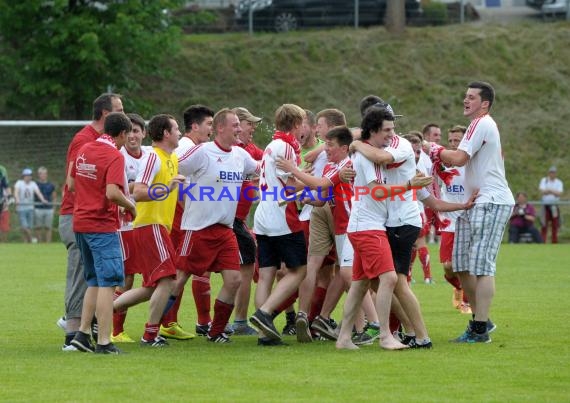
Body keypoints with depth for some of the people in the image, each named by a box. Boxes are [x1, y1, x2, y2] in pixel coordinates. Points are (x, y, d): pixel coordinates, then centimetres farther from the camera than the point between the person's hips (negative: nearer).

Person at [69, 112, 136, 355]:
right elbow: (112, 193, -25)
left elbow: (71, 185, 16)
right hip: (103, 226, -8)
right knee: (108, 283, -5)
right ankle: (104, 342, -8)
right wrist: (130, 206, -8)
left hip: (80, 223, 8)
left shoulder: (84, 150, 9)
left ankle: (83, 333, 15)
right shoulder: (115, 156, -14)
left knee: (94, 282, 18)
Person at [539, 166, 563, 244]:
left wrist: (549, 191, -16)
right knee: (544, 225, -6)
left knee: (555, 225, 3)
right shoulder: (544, 180, 4)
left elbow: (559, 193, -9)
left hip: (555, 206, 2)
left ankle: (554, 241, 10)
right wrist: (554, 192, -16)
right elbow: (542, 192, -10)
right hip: (545, 205, -2)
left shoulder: (559, 182, 5)